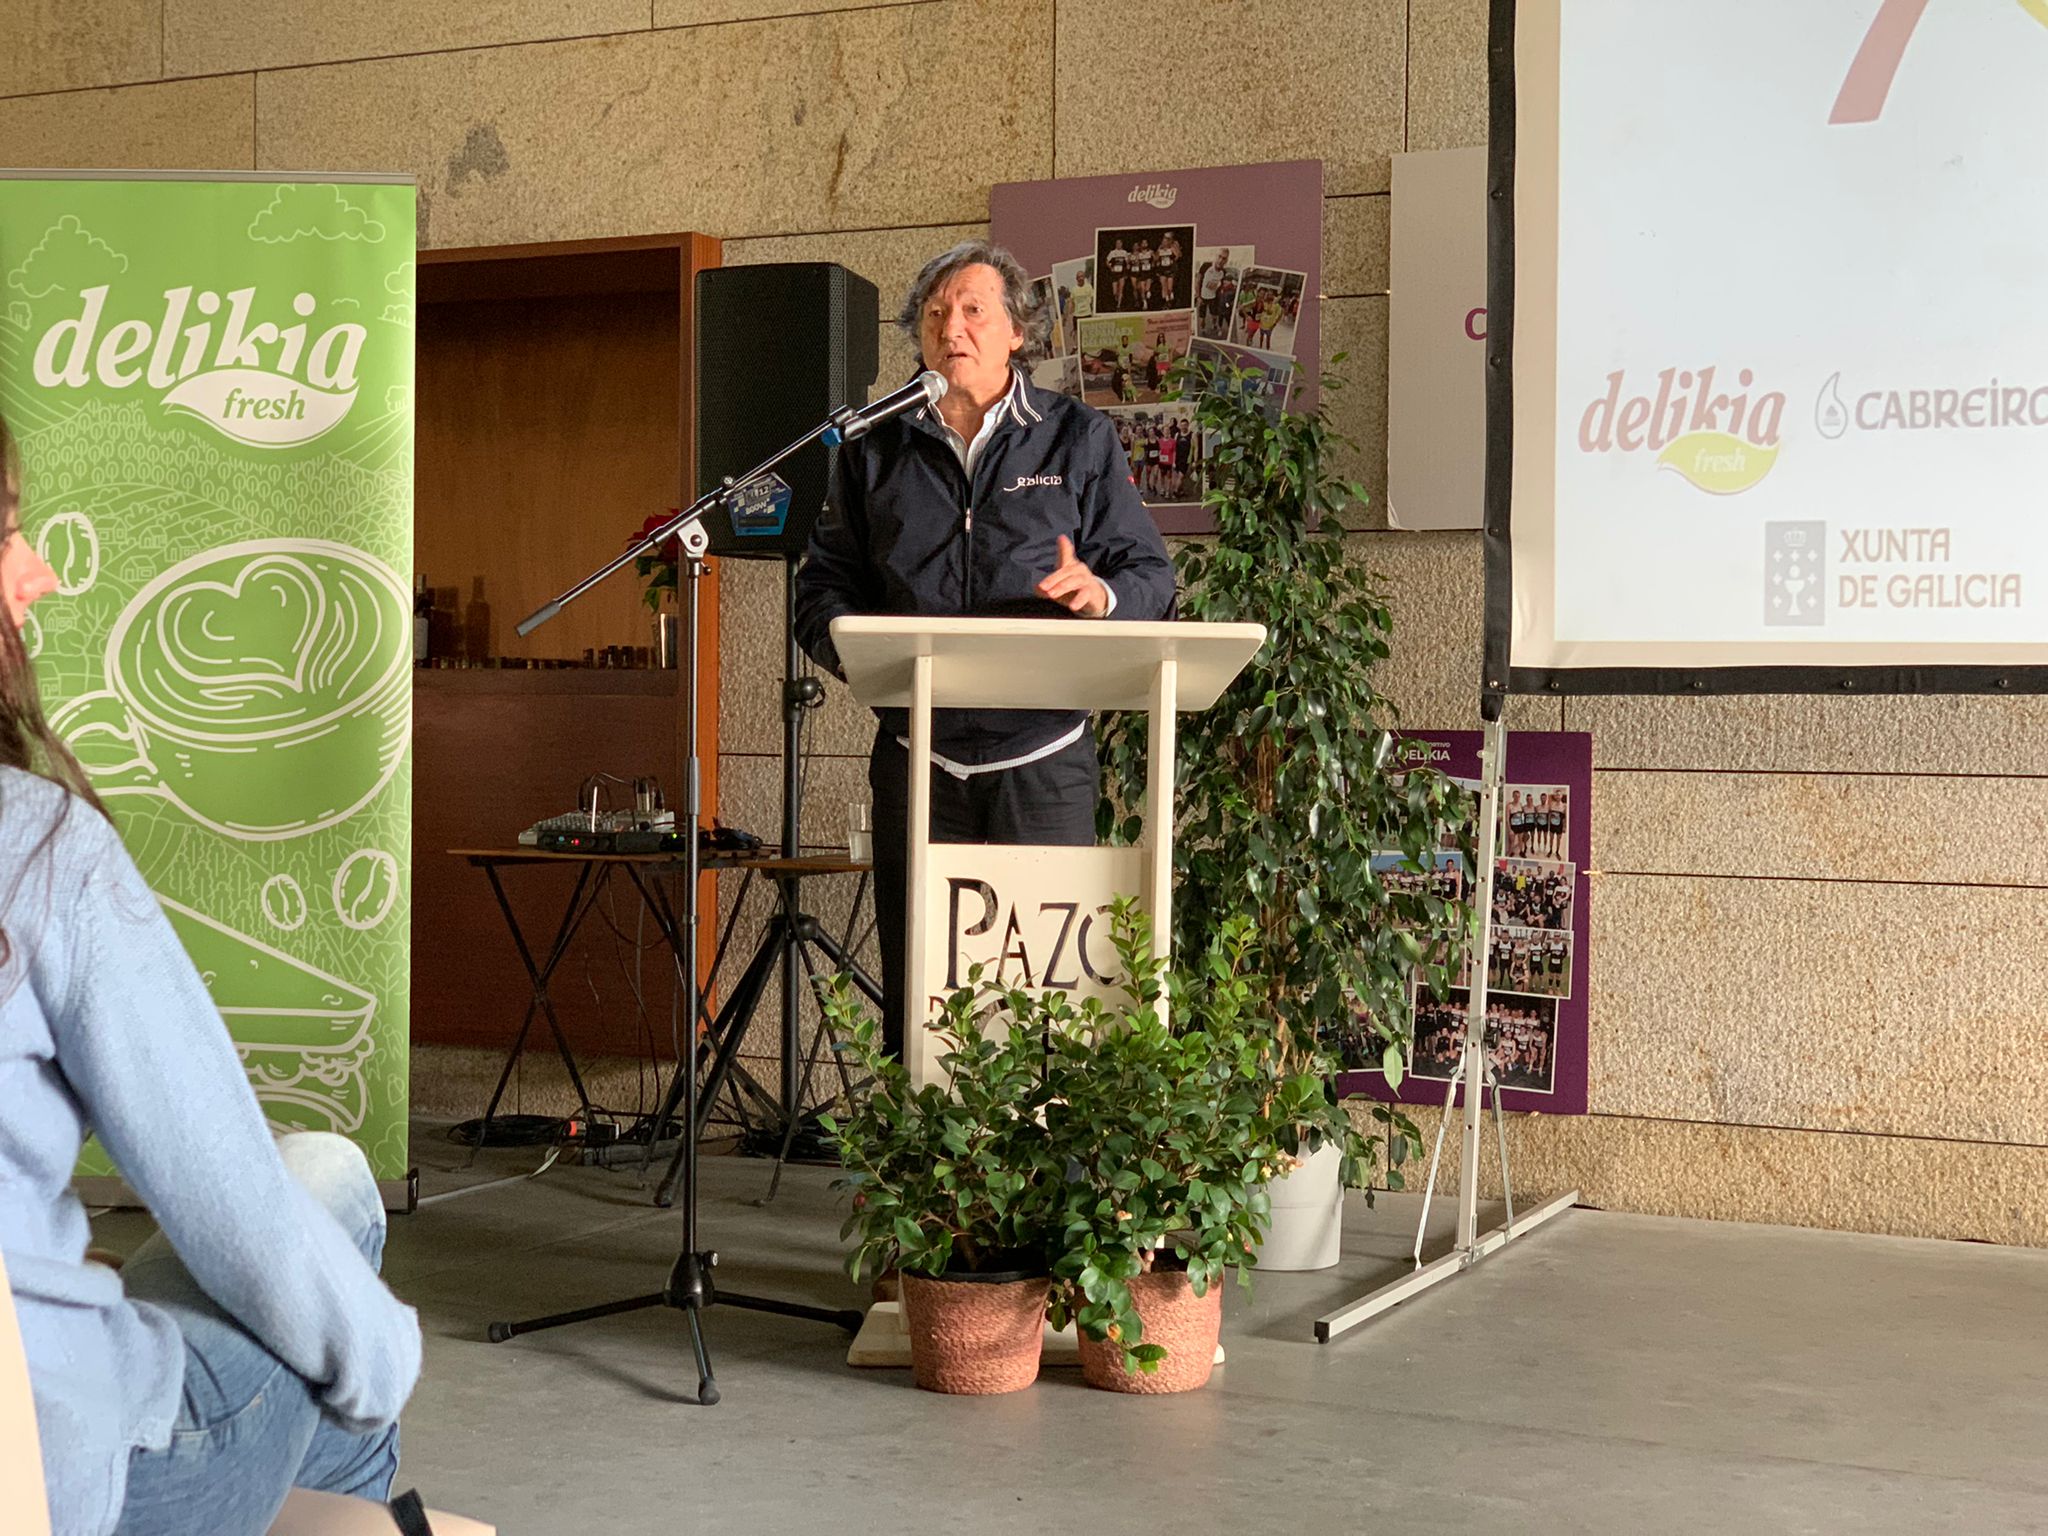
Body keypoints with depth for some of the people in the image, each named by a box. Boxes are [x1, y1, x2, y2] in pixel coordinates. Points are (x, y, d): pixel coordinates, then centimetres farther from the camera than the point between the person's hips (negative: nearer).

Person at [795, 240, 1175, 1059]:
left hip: (1044, 755, -1)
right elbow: (825, 583, 12)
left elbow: (1151, 573, 7)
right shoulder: (875, 452, 15)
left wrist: (1101, 593, -16)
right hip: (919, 756, 2)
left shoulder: (1079, 439, 11)